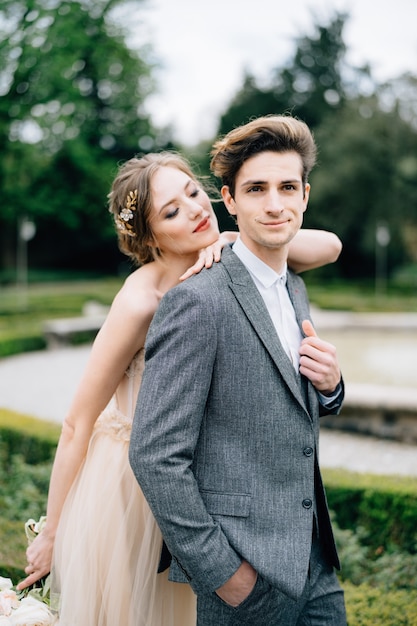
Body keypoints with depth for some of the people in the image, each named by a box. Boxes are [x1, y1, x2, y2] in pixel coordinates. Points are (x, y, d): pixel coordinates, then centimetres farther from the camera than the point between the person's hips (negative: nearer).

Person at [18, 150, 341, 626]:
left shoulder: (220, 269, -9)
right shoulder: (142, 301, -27)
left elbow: (327, 246, -14)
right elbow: (77, 425, -21)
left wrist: (237, 242, -27)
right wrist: (50, 535, -14)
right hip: (128, 487, -6)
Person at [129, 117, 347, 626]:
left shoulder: (295, 290, 9)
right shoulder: (197, 302, -18)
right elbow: (156, 455, -19)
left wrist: (329, 385, -3)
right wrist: (220, 571, -16)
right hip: (245, 575, -7)